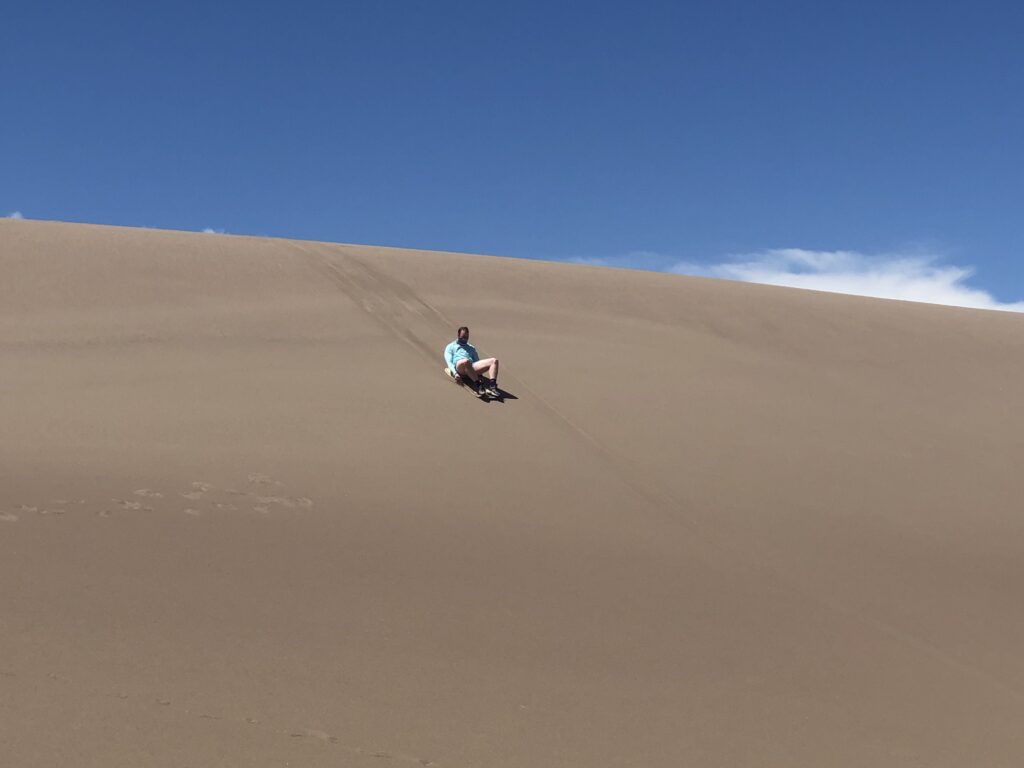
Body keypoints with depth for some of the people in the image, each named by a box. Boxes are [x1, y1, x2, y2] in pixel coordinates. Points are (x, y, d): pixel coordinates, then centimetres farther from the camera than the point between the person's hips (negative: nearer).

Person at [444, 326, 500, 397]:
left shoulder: (471, 348, 37)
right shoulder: (450, 347, 24)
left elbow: (477, 361, 27)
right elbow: (449, 362, 8)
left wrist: (480, 372, 5)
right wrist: (455, 373, -13)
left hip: (472, 367, 4)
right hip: (459, 367, -4)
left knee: (494, 360, -18)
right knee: (465, 361, -43)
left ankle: (492, 386, -37)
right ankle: (479, 386, -46)